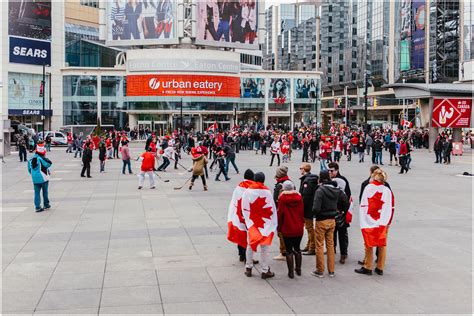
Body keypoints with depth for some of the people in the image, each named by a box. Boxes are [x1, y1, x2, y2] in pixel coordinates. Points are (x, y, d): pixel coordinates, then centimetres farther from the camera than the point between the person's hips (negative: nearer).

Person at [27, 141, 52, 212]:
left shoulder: (31, 159, 5)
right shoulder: (41, 158, -17)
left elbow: (29, 169, 11)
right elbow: (49, 163, -22)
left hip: (35, 179, 5)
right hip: (43, 178, -5)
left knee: (37, 193, 7)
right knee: (45, 192, 11)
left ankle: (37, 207, 3)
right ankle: (46, 205, 22)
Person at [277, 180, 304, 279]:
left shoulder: (282, 198, -11)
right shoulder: (299, 197, -1)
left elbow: (280, 213, -8)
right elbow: (302, 212, 4)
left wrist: (279, 228, 2)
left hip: (287, 229, -4)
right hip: (299, 229, 4)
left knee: (289, 250, 4)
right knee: (297, 249, 18)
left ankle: (291, 272, 5)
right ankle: (298, 269, 24)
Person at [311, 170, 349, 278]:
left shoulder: (320, 191, -20)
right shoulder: (337, 190, -1)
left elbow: (316, 208, -26)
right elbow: (346, 203, 5)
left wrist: (314, 213, -5)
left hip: (321, 221, -5)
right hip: (332, 220, 5)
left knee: (319, 246, 7)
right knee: (330, 245, 15)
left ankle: (320, 271, 14)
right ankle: (331, 271, 21)